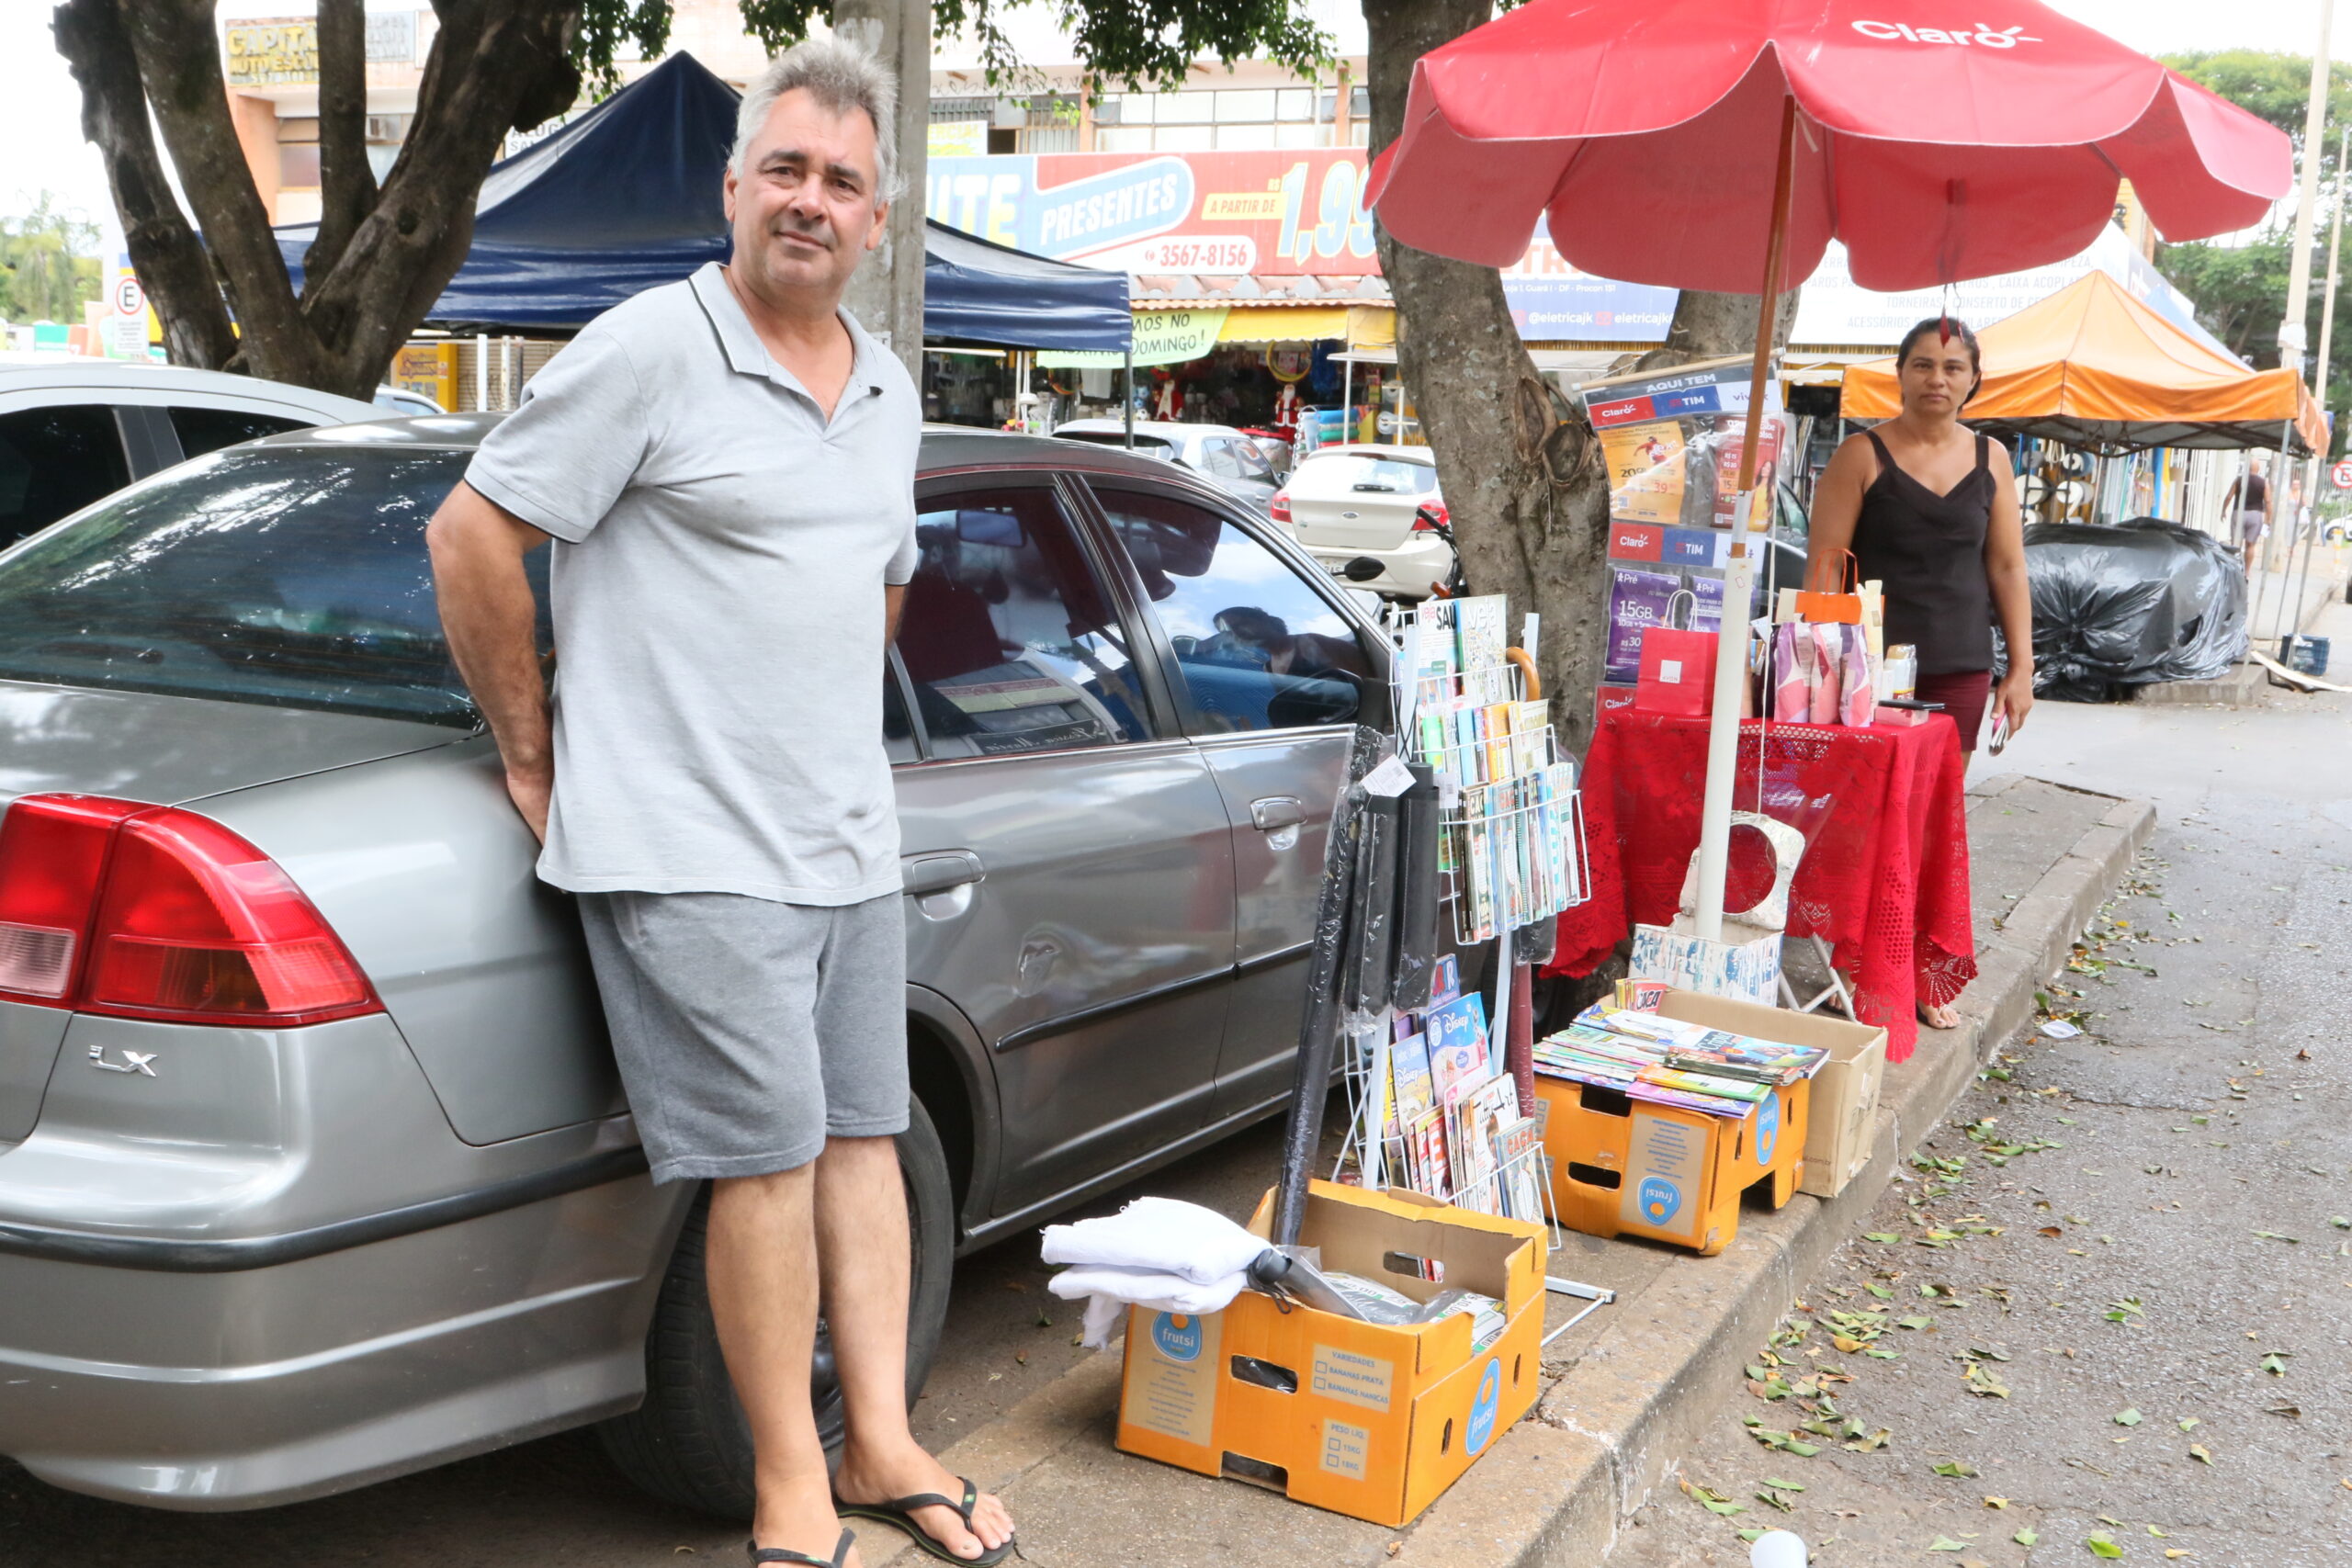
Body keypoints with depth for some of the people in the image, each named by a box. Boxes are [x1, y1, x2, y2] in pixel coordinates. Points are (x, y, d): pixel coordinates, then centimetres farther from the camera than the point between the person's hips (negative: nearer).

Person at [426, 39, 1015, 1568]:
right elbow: (472, 535, -8)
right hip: (691, 851, -7)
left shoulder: (889, 392, 14)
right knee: (771, 1155, -5)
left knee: (861, 1135, 11)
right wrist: (535, 752, -5)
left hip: (851, 846, 7)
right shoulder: (652, 350, -9)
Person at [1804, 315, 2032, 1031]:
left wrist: (2021, 668, 7)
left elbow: (2007, 567, 12)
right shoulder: (1862, 456, -2)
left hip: (1960, 667, 4)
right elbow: (1824, 562, -6)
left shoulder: (1990, 459, 10)